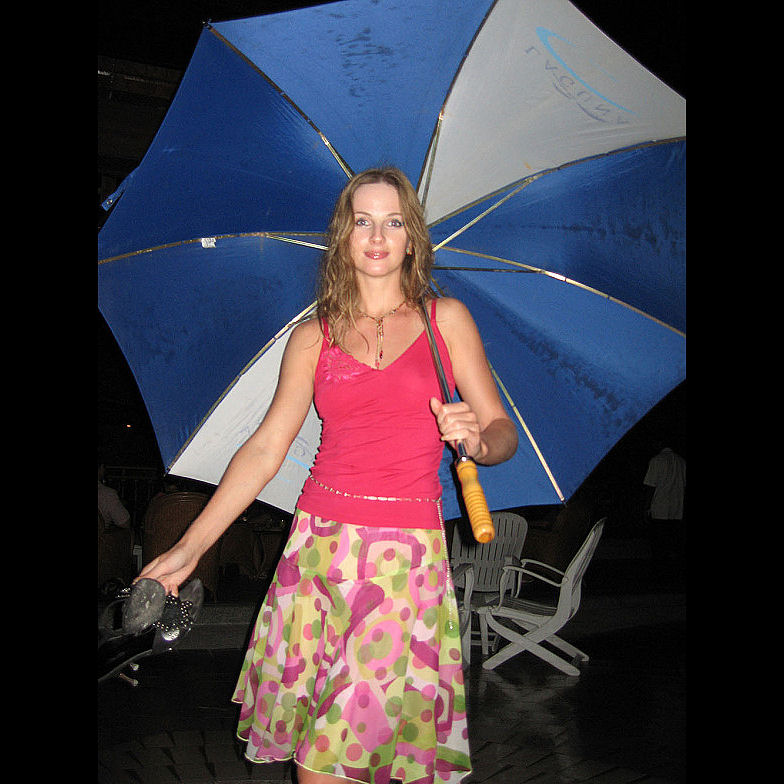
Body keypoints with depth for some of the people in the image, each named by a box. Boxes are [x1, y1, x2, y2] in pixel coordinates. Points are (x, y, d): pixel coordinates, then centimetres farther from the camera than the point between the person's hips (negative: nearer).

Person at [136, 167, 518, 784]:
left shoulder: (446, 319, 6)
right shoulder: (313, 338, 9)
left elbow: (503, 431, 7)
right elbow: (266, 447, 6)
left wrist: (476, 439, -18)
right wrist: (191, 547, 2)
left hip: (410, 550, -2)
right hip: (322, 544, 2)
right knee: (311, 732, 2)